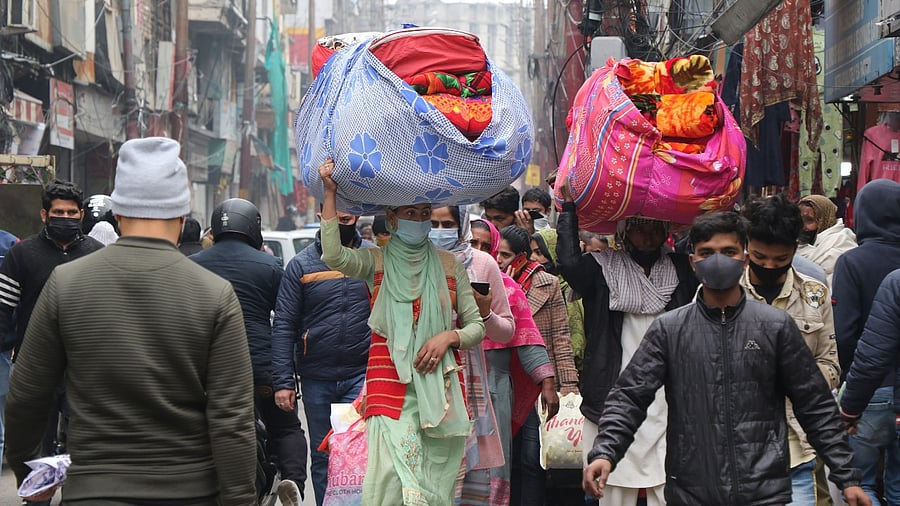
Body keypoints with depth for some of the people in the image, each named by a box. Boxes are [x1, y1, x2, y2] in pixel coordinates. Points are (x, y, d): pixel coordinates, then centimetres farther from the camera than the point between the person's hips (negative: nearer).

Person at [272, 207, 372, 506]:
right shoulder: (301, 265, 3)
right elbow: (283, 326, 0)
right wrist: (283, 381, -7)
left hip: (363, 374, -1)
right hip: (316, 378, 1)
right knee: (322, 456, 10)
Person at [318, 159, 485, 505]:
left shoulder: (449, 265, 14)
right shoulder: (377, 261, 8)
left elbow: (477, 326, 14)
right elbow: (334, 256, -14)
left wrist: (449, 336, -7)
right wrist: (330, 194, -14)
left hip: (439, 382, 2)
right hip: (390, 380, -2)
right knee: (391, 474, -18)